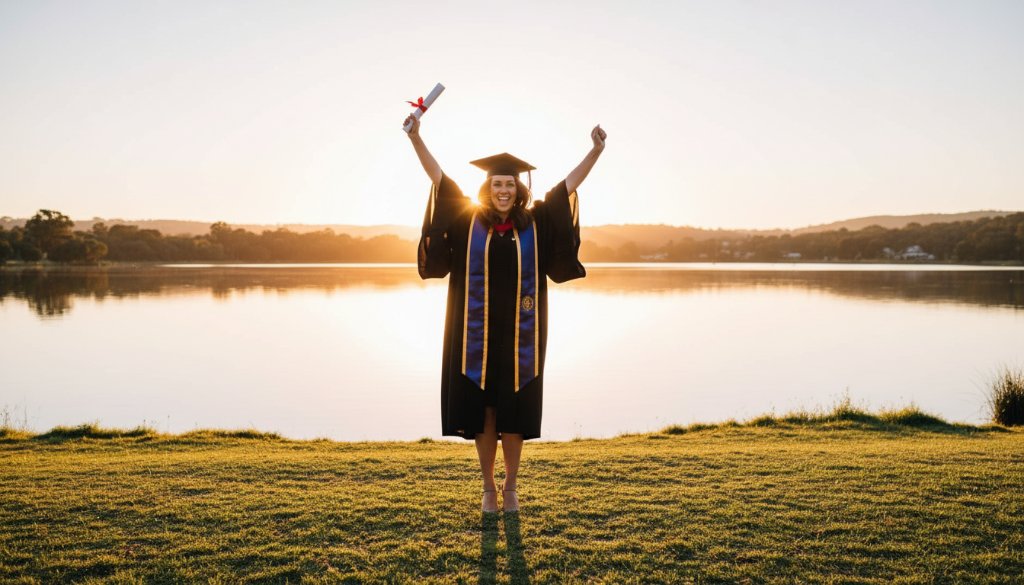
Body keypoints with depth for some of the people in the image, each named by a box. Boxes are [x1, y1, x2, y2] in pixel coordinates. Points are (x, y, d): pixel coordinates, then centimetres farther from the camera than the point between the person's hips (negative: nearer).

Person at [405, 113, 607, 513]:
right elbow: (437, 177, -3)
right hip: (478, 337, 0)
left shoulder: (535, 224, 4)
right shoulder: (468, 220, 2)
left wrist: (596, 150, -7)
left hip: (519, 338, 0)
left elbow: (570, 184, 3)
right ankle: (488, 488, 21)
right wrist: (415, 137, -12)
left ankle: (511, 488, 23)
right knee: (482, 414, 5)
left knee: (514, 416, 6)